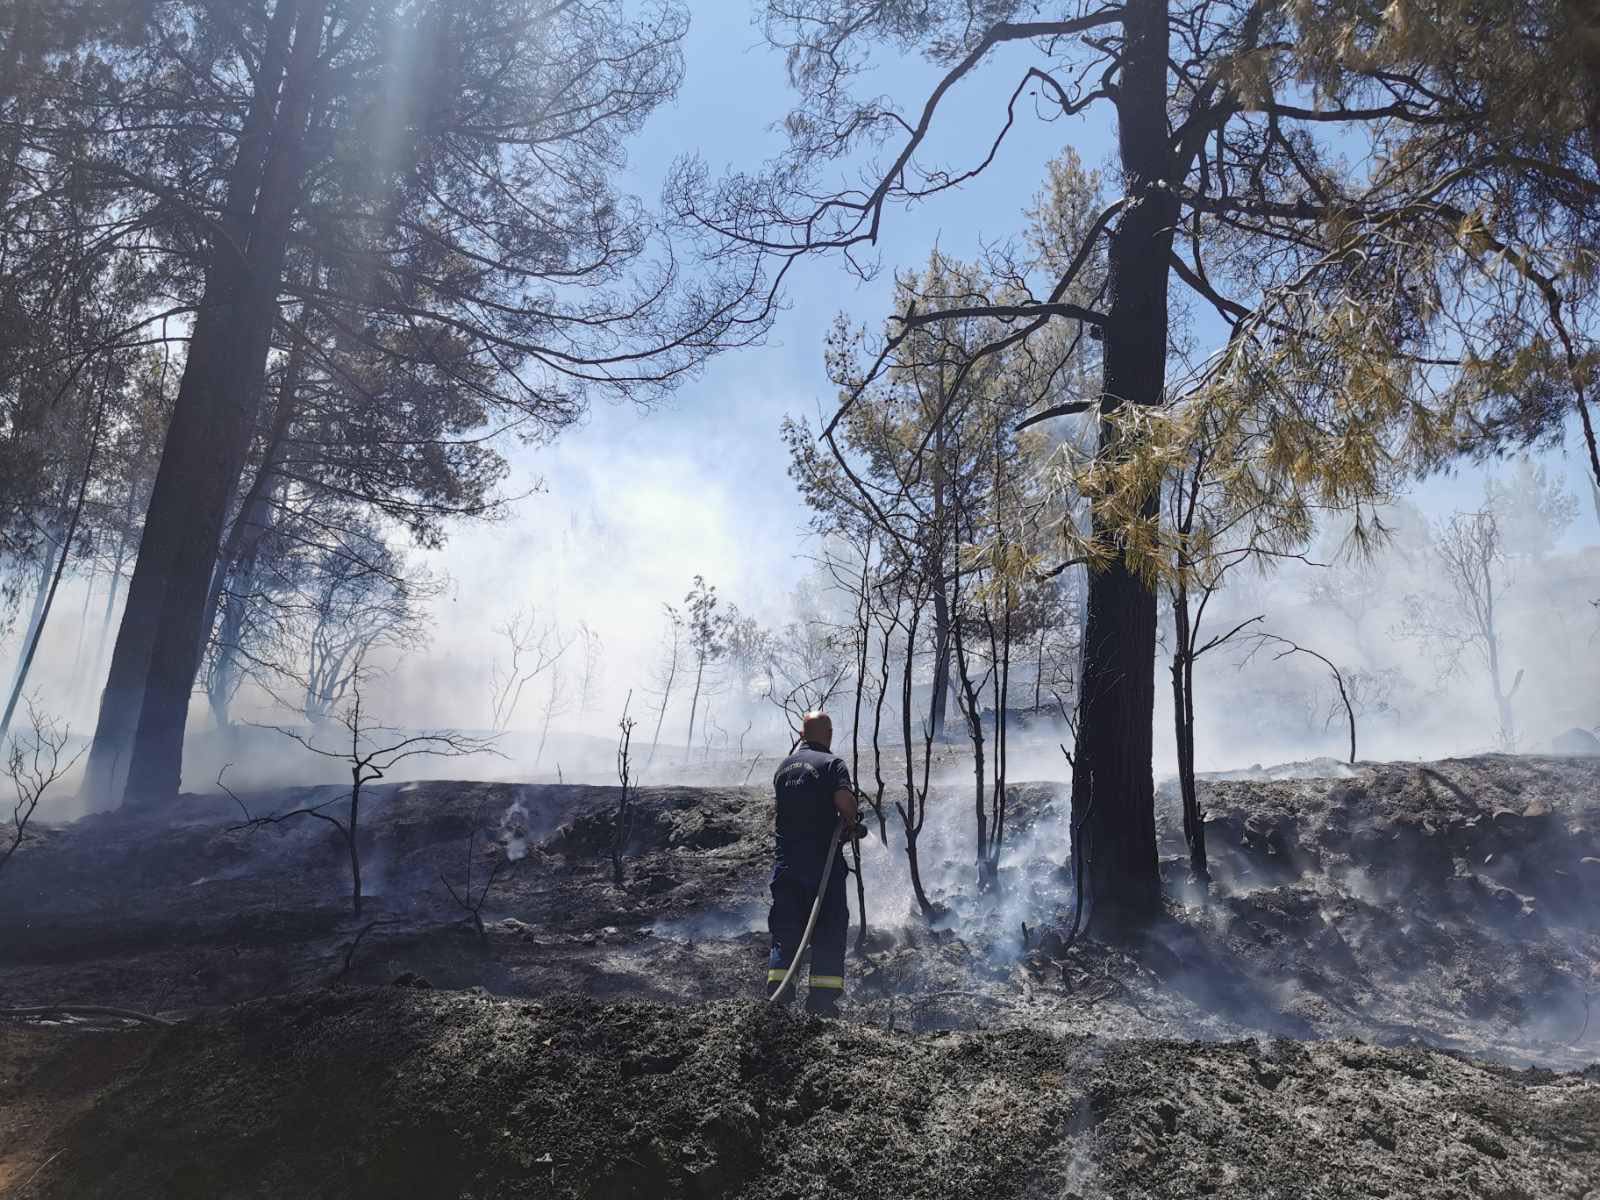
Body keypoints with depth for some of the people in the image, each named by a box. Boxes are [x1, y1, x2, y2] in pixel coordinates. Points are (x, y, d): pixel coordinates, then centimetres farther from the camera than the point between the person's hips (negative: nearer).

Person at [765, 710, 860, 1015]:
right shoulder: (832, 763, -5)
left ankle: (777, 990, 4)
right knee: (829, 929, 6)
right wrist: (850, 823, -2)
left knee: (784, 928, 11)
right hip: (823, 860, -5)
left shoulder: (784, 766, 12)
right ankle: (823, 994, 4)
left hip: (786, 861, 5)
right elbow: (844, 799, -21)